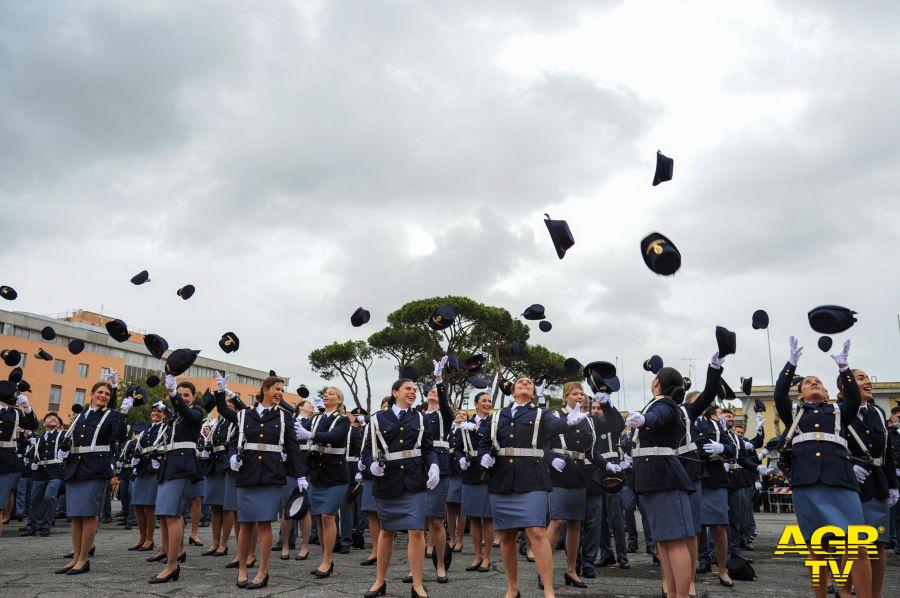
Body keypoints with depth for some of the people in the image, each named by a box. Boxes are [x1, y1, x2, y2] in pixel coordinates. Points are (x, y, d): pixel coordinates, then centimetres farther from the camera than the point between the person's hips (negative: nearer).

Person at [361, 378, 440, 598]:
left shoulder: (420, 419, 10)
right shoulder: (378, 419, 5)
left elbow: (428, 450, 7)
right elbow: (368, 449, 4)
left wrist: (434, 466, -13)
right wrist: (372, 464, -17)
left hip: (414, 482, 0)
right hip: (387, 481, 0)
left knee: (416, 531, -5)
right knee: (387, 531, 12)